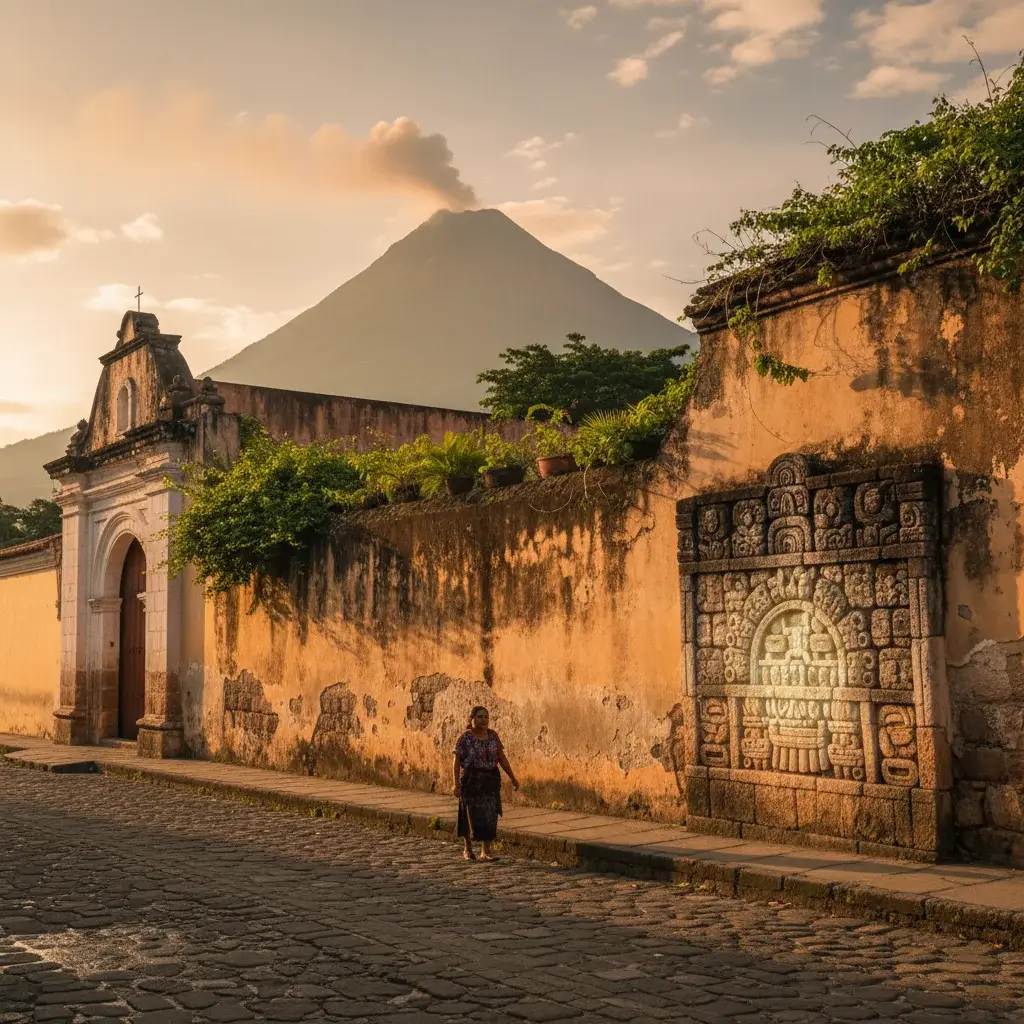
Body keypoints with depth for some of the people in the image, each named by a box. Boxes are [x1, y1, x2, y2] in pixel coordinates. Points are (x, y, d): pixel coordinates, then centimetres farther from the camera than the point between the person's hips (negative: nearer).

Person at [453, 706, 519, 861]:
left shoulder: (493, 735, 4)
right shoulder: (465, 738, -8)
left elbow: (501, 758, 8)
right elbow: (457, 762, -9)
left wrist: (512, 777, 7)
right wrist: (457, 784, -16)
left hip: (491, 781, 4)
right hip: (471, 781, -4)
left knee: (490, 816, 0)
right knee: (471, 815, 5)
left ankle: (486, 851, 8)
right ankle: (468, 849, 22)